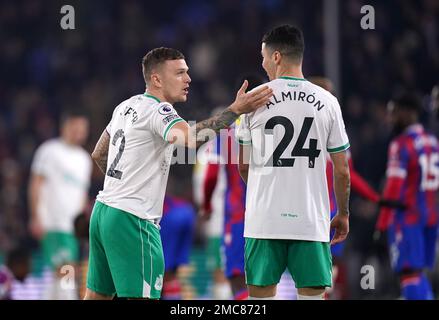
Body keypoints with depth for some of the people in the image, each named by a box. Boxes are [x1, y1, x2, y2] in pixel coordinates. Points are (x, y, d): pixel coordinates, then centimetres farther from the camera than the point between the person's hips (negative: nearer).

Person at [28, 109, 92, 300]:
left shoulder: (84, 158, 21)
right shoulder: (50, 151, -1)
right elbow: (36, 184, -5)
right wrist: (36, 218, -13)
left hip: (75, 226, 7)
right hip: (54, 224, -7)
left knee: (60, 276, 5)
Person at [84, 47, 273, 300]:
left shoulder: (127, 107, 14)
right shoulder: (157, 110, -14)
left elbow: (99, 155, 25)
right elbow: (191, 138, -35)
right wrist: (235, 110, -38)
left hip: (104, 210, 10)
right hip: (132, 219, -10)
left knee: (98, 294, 14)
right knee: (143, 296, -10)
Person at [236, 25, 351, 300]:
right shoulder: (327, 101, 2)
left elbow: (244, 166, 9)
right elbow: (341, 170, 4)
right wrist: (343, 214, 18)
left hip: (264, 218, -1)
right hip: (311, 220, 1)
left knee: (262, 294, 5)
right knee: (312, 294, 4)